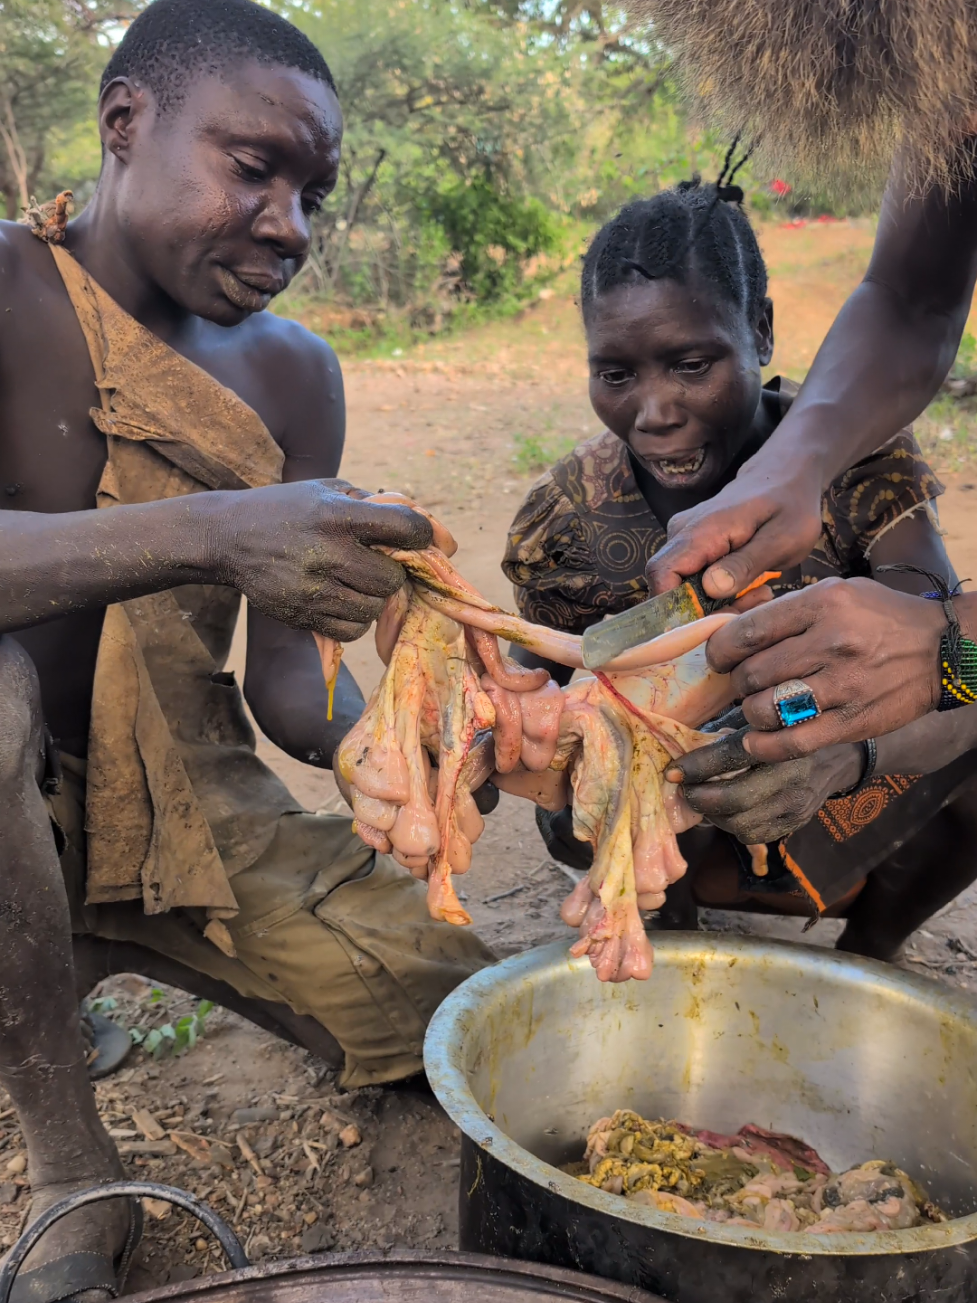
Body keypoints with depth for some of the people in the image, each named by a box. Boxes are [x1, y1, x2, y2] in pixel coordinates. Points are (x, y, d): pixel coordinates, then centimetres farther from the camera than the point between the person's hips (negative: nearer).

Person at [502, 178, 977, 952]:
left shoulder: (857, 458, -19)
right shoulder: (562, 526, -17)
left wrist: (840, 754, -52)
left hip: (850, 811, 1)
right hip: (679, 821, 0)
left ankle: (871, 942, 0)